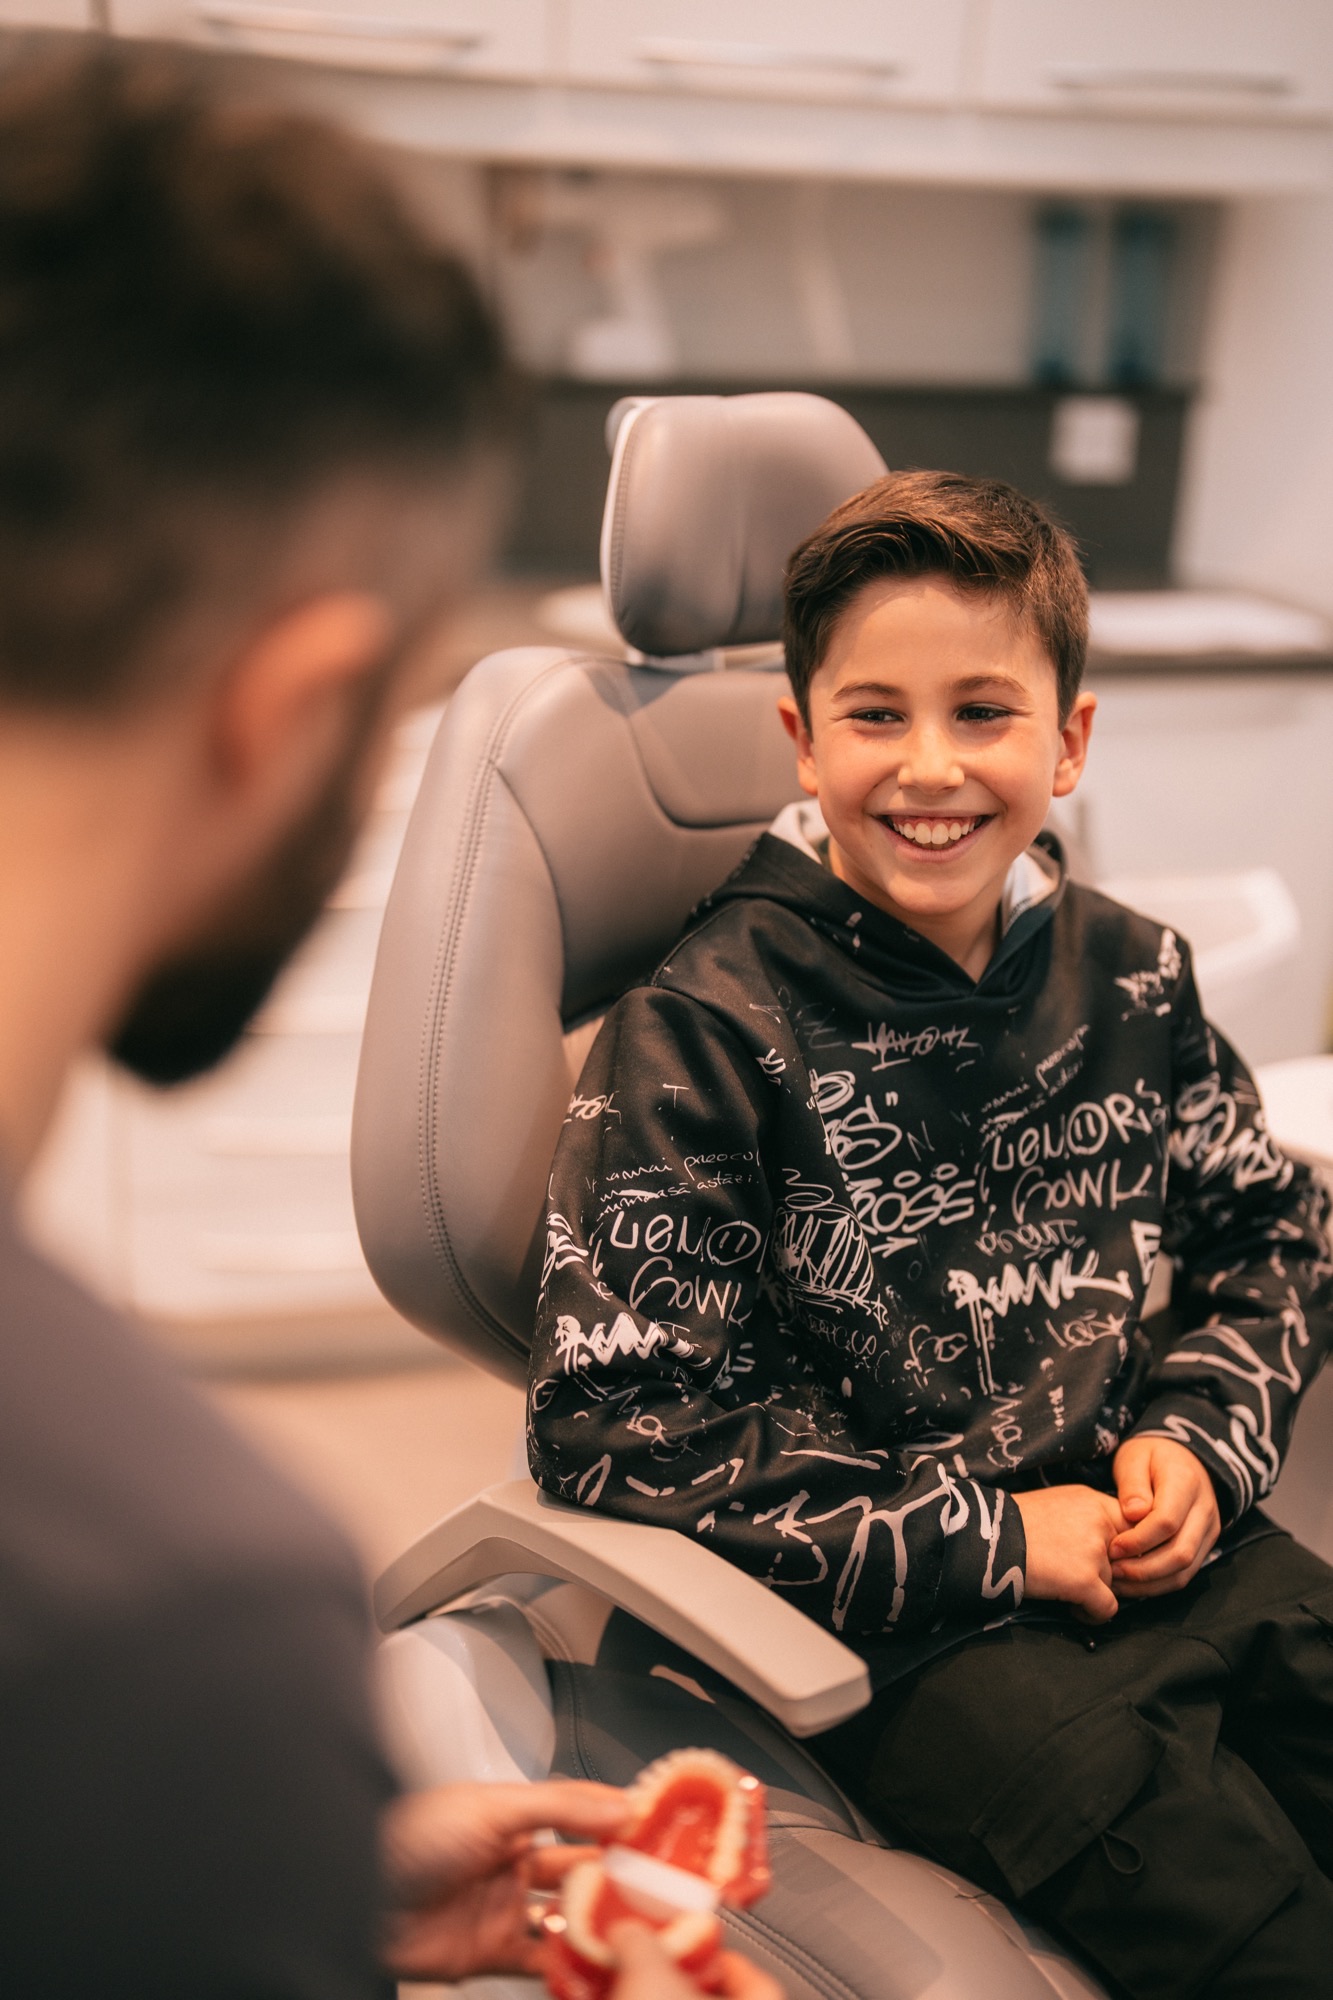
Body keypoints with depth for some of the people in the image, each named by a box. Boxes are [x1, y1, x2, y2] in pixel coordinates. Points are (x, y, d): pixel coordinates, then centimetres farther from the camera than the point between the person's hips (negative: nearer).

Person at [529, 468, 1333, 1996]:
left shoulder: (1129, 978, 4)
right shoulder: (702, 1034, -12)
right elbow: (613, 1422, -14)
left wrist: (1200, 1437, -1)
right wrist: (980, 1534, -14)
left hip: (1154, 1541, 6)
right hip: (894, 1622, -5)